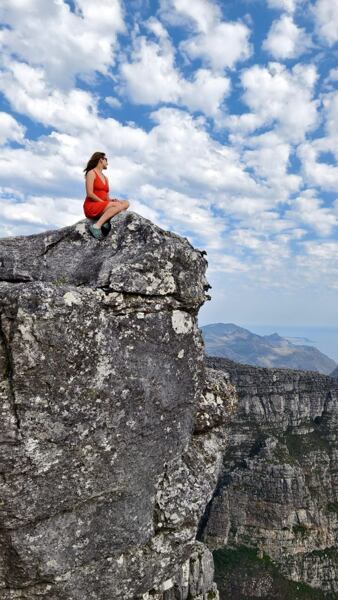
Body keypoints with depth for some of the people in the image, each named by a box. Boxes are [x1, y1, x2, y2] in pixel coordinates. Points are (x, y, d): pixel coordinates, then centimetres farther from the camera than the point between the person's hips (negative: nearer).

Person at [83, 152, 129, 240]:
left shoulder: (105, 178, 22)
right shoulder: (91, 173, 0)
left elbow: (107, 197, 18)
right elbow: (90, 194, -12)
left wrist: (112, 200, -4)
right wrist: (103, 202, -15)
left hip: (102, 207, 7)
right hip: (91, 207, -7)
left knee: (126, 203, -9)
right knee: (118, 205, -28)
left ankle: (106, 221, -22)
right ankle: (97, 226, -34)